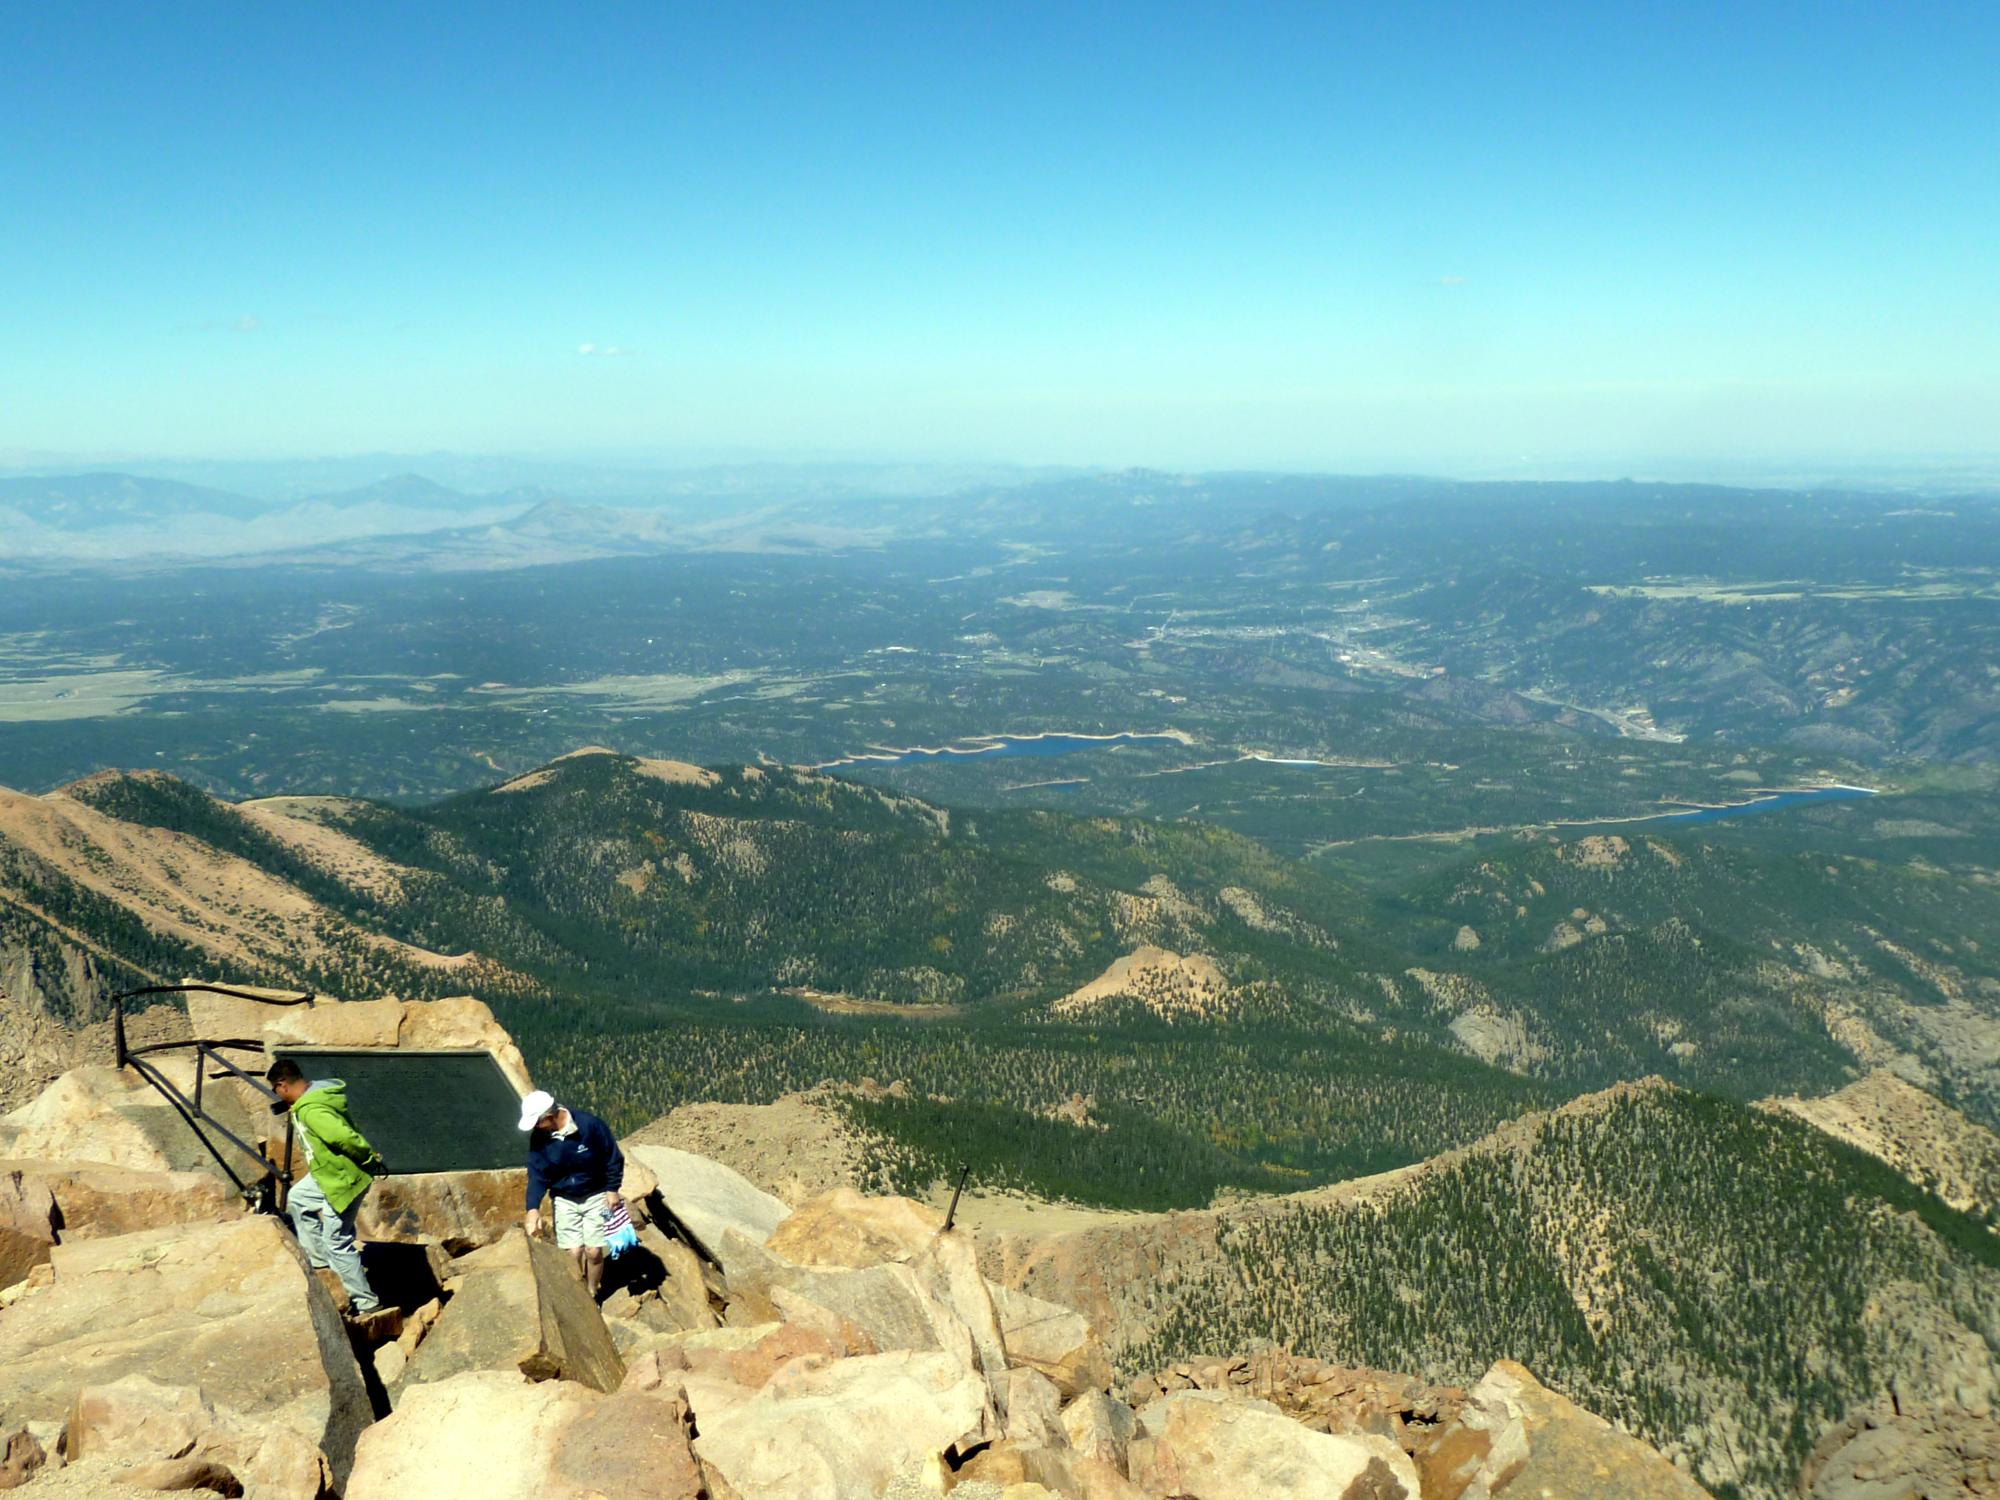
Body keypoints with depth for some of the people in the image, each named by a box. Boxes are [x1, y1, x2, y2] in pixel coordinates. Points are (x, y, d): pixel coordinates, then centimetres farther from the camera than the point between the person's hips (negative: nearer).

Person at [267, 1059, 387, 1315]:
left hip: (343, 1181, -10)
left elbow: (346, 1138, -38)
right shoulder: (315, 1094, 3)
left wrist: (372, 1161, -25)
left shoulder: (311, 1111, -30)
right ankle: (319, 1258, 36)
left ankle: (366, 1302, 10)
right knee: (297, 1199, 28)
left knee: (337, 1242, 0)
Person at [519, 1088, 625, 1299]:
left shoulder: (589, 1124, -24)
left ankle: (592, 1296, 21)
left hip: (595, 1197, -2)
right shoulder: (539, 1138, -14)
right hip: (564, 1200, 2)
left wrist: (613, 1189, -8)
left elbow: (613, 1157, -12)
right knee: (574, 1253, -4)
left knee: (594, 1252, -2)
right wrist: (533, 1208, -24)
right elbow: (537, 1175, -11)